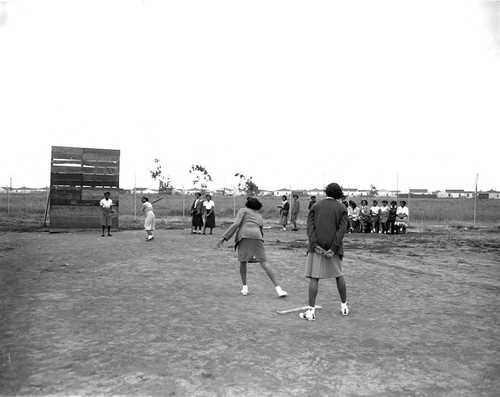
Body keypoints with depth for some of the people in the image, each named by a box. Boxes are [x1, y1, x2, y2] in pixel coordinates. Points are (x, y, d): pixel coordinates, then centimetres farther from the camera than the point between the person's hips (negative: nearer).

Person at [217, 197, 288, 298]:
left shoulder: (243, 210, 21)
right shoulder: (260, 218, 34)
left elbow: (236, 224, 4)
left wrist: (223, 238, 0)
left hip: (244, 236, -2)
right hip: (257, 236, 3)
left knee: (243, 261, 18)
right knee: (264, 263, -2)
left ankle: (245, 287, 17)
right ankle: (278, 289, -11)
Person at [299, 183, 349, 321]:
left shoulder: (316, 206, 8)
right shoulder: (342, 208, 6)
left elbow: (310, 226, -5)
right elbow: (342, 229, -6)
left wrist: (315, 245, -11)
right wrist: (333, 249, -12)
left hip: (317, 246, -1)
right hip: (333, 247, 1)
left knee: (314, 277, -2)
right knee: (339, 275, 18)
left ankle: (311, 311, -5)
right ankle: (344, 306, 28)